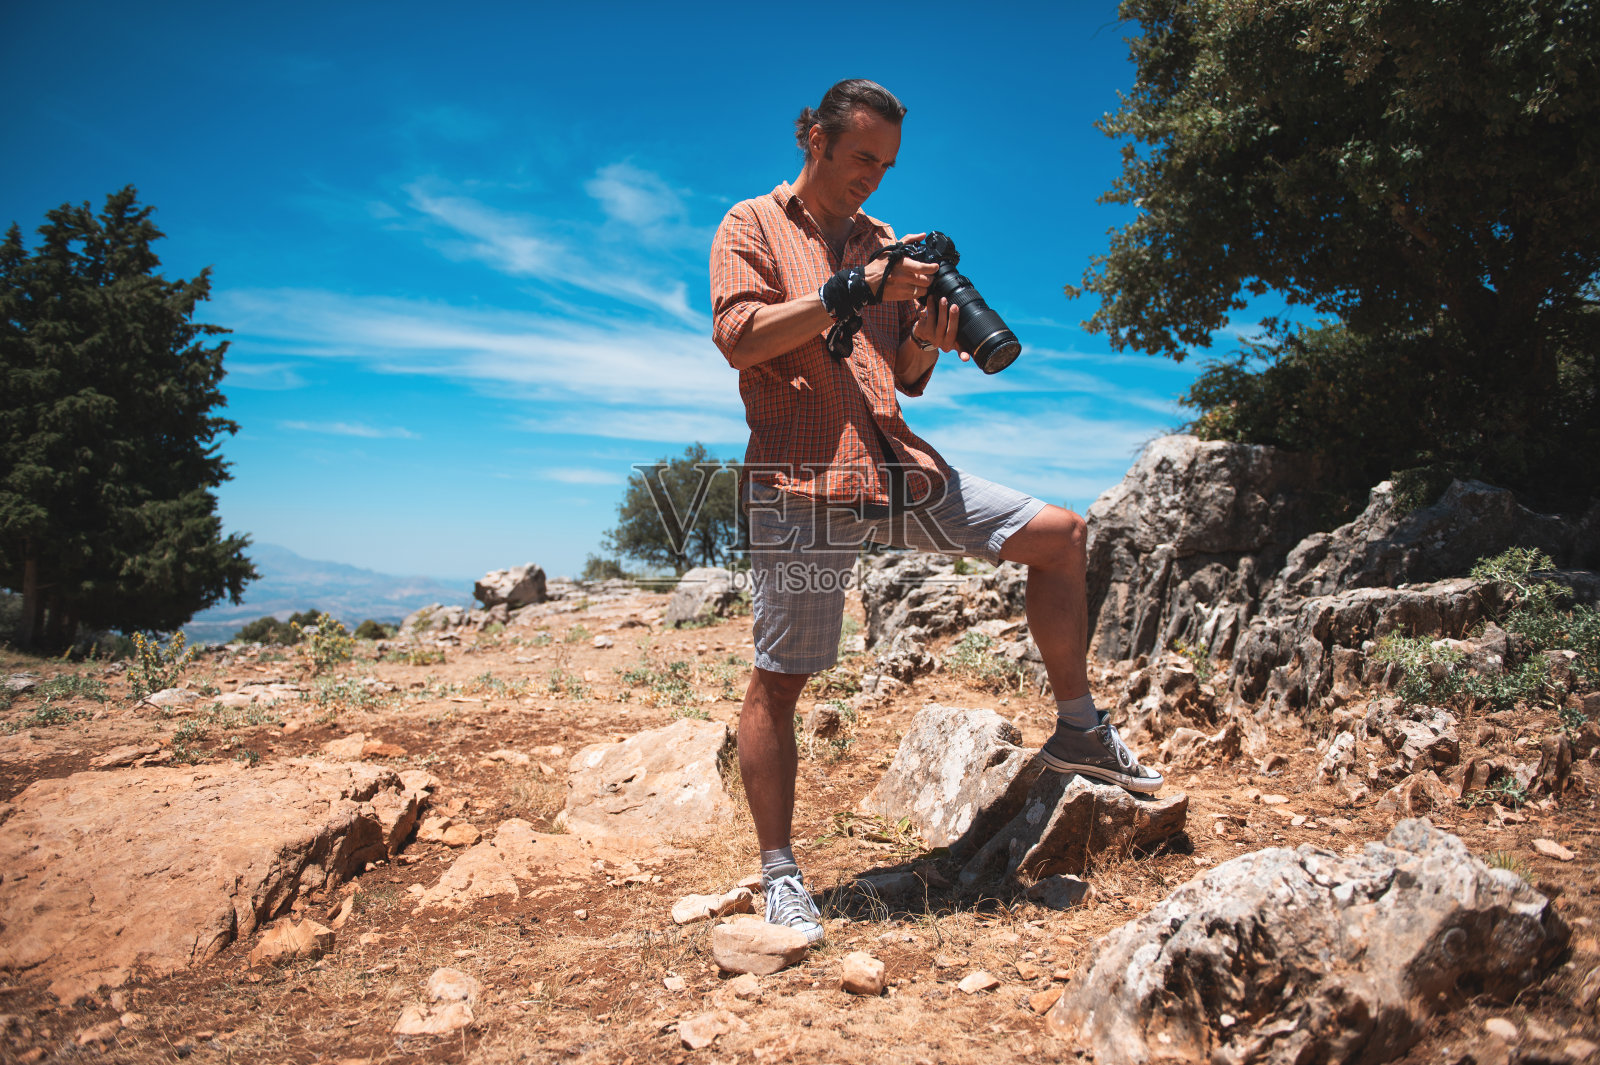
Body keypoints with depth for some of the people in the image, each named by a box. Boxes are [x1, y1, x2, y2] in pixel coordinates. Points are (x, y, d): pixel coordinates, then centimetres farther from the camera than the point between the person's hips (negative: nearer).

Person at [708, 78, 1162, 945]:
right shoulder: (753, 226, 7)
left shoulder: (881, 242, 21)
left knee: (1058, 534, 2)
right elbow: (736, 336, -11)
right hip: (803, 476, -5)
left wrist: (929, 340, -2)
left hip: (898, 466, 6)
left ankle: (1078, 730, 15)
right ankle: (779, 874, 9)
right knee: (778, 678, -4)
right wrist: (853, 290, -14)